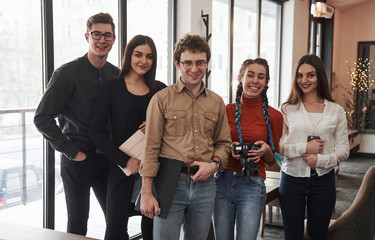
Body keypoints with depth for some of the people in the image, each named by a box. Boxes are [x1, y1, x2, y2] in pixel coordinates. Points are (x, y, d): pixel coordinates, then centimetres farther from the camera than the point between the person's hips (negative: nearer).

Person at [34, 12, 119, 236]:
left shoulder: (116, 75, 5)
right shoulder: (67, 73, -10)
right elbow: (42, 118, -11)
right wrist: (71, 151, -13)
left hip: (106, 159, 5)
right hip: (77, 160, -4)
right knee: (77, 225, 7)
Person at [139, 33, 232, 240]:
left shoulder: (217, 102, 12)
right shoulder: (161, 99, -1)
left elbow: (223, 143, 19)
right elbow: (150, 149, -4)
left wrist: (214, 164, -3)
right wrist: (146, 193, -8)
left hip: (205, 184, 4)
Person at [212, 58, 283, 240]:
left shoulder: (274, 116, 2)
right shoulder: (226, 110, 4)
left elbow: (272, 161, 11)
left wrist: (266, 150, -11)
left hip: (252, 186, -1)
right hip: (222, 182, 2)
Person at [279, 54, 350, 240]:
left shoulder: (336, 111, 4)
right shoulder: (287, 109, 0)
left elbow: (343, 149, 2)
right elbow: (276, 147, -5)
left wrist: (321, 159, -14)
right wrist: (304, 148, -17)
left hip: (323, 181, 1)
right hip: (292, 179, -1)